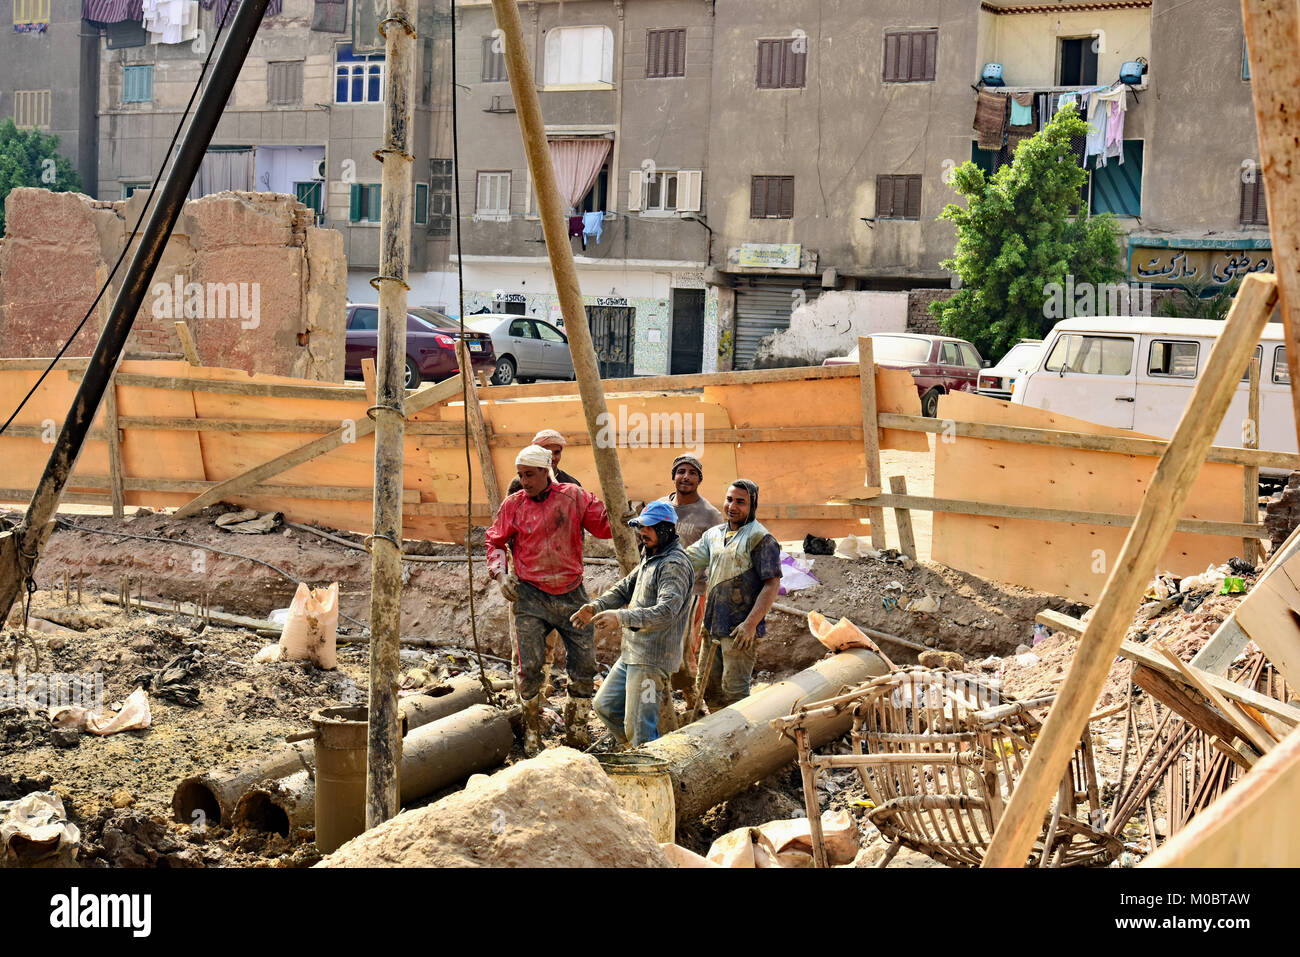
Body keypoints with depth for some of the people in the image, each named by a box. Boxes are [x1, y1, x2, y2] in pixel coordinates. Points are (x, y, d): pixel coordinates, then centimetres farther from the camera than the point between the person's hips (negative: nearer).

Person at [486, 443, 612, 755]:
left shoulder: (574, 497, 2)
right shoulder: (513, 504, 2)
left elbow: (605, 525, 6)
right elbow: (495, 542, 10)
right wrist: (500, 573, -4)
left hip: (571, 594, 1)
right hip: (530, 596, -1)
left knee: (585, 664, 3)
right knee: (530, 666, -9)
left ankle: (575, 731, 19)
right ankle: (533, 732, 9)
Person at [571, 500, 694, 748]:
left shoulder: (674, 564, -17)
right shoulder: (650, 558, 17)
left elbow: (666, 612, -30)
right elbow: (625, 589, 22)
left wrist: (621, 618, -41)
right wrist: (595, 607, 4)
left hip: (652, 658, -11)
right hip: (631, 653, 11)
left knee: (639, 730, -8)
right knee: (605, 706, 19)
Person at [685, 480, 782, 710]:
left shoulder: (761, 539, -10)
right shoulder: (714, 534, 13)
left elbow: (772, 585, -15)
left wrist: (751, 624, -21)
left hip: (740, 630, -8)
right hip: (712, 626, 8)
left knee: (734, 691, -7)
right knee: (709, 686, 15)